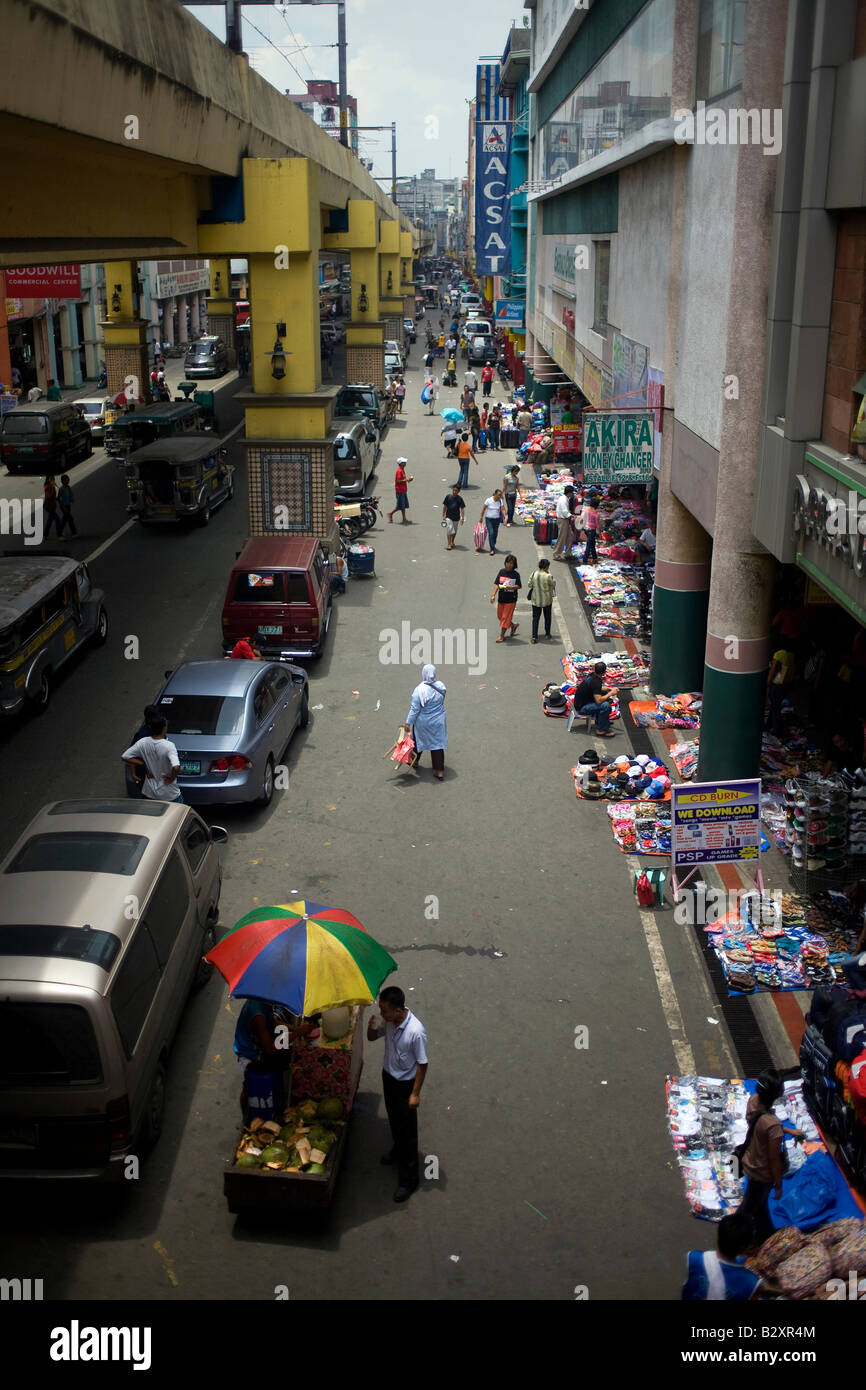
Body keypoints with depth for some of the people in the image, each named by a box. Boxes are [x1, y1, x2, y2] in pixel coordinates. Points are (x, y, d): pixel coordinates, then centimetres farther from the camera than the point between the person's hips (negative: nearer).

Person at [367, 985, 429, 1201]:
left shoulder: (416, 1031, -33)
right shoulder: (388, 1021, -14)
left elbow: (422, 1064, -22)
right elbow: (372, 1038, 4)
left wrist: (415, 1093, -16)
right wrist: (372, 1027, -20)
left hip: (405, 1084, -7)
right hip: (388, 1076, 7)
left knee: (407, 1130, 6)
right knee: (394, 1119, 28)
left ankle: (408, 1179, 20)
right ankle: (397, 1150, 54)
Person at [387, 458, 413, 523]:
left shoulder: (402, 470, 13)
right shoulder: (399, 471, -18)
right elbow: (398, 481, -24)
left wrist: (408, 479, 6)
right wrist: (407, 480, -22)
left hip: (403, 490, 10)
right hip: (400, 491, -10)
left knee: (404, 505, 9)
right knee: (400, 506, -4)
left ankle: (404, 518, 12)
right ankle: (390, 514, 11)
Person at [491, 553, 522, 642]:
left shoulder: (515, 574, -7)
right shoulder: (502, 572, 1)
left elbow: (519, 586, -6)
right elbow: (496, 584, 0)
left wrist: (510, 587, -25)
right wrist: (493, 595, -9)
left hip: (511, 599, -5)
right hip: (501, 598, 5)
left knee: (506, 617, -2)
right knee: (500, 615, 16)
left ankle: (502, 636, 7)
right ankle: (513, 625, 39)